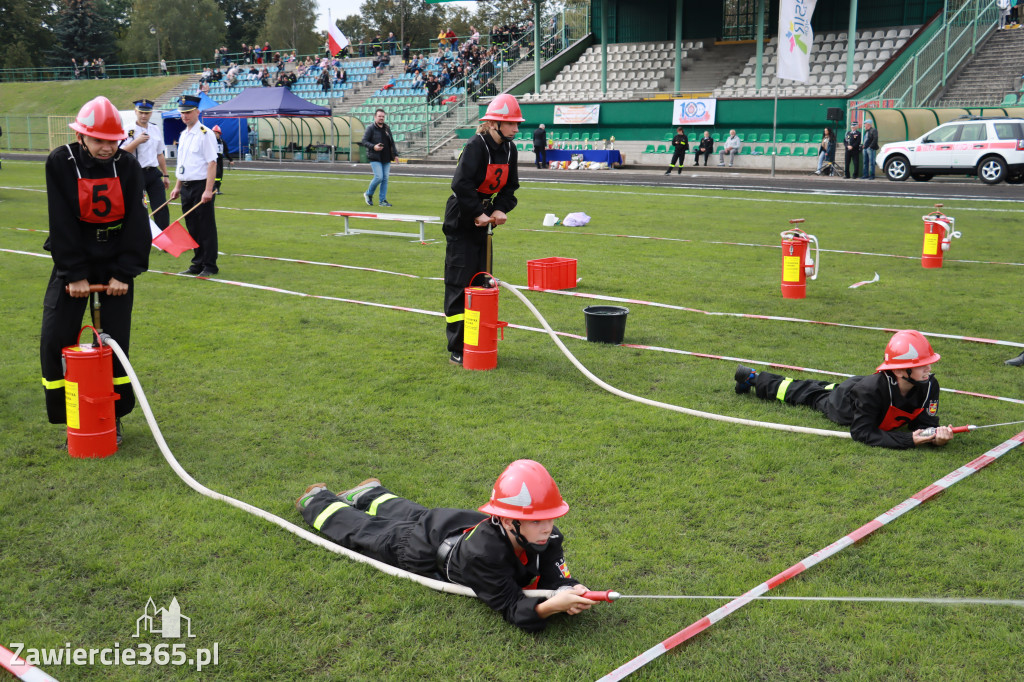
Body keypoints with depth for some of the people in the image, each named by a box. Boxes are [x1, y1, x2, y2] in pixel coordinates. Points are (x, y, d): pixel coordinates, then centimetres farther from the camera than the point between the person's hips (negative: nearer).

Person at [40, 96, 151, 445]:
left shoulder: (128, 165, -7)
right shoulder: (60, 163, -11)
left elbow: (136, 221, -6)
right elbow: (61, 222, -12)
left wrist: (124, 272, -11)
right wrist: (74, 274, -15)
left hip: (116, 262, 1)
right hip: (73, 260, 0)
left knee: (117, 338, -1)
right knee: (55, 338, -6)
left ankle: (114, 416, 15)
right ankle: (65, 416, 11)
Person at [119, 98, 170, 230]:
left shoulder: (156, 129, 12)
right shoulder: (128, 130, -4)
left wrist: (165, 175, 18)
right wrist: (137, 141, -20)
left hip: (154, 173, 4)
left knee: (161, 208, -3)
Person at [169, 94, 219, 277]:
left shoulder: (205, 134, -10)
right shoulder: (183, 135, 15)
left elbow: (212, 163, -15)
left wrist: (208, 190, -21)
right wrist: (177, 186, 18)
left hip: (201, 186, -8)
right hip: (186, 187, 8)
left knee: (206, 228, -3)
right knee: (192, 228, 11)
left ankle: (210, 266, 3)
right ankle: (197, 264, 19)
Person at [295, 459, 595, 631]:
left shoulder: (547, 537, -33)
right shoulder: (483, 552, -49)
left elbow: (558, 578, -29)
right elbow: (511, 608, -44)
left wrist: (570, 592, -53)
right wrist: (550, 606, -62)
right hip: (418, 547, -5)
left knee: (407, 515, 36)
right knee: (358, 528, 23)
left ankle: (372, 493, 65)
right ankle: (317, 500, 51)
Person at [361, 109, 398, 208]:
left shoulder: (387, 128, 14)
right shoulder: (370, 128, -4)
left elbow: (392, 142, 20)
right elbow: (364, 141, -6)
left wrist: (395, 154, 14)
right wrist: (373, 147, -21)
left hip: (386, 158, 6)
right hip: (375, 158, -6)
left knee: (385, 179, 3)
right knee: (379, 177, -13)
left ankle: (382, 200, 9)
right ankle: (368, 194, 11)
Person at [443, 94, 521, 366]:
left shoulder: (509, 149, 3)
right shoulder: (475, 146, -20)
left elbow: (510, 186, 7)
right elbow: (461, 184, -27)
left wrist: (500, 209, -10)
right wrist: (478, 213, -25)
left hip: (483, 220, 8)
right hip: (461, 220, -8)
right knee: (459, 283, -6)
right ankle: (457, 350, -3)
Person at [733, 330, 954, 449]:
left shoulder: (929, 385, -33)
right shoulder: (873, 389, -47)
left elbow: (925, 421, -24)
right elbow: (861, 433, -44)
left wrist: (935, 434, -49)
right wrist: (909, 440, -51)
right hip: (843, 400, -4)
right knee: (811, 394, 22)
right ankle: (753, 378, 45)